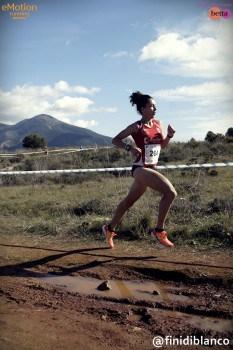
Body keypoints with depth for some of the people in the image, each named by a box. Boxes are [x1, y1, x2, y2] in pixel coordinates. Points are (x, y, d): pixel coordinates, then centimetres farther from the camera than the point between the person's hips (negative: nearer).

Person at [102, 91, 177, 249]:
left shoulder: (157, 123, 8)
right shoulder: (137, 127, -11)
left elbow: (162, 145, 18)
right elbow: (115, 140, -6)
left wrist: (169, 135, -1)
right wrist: (130, 148, -22)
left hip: (151, 169, 8)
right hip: (140, 168, -8)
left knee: (130, 201, 18)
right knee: (170, 192, -22)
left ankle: (110, 229, 34)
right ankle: (159, 231, -11)